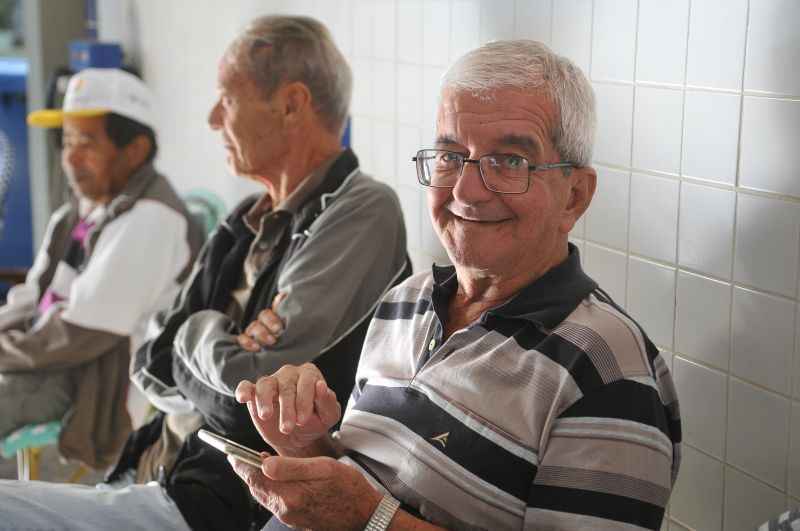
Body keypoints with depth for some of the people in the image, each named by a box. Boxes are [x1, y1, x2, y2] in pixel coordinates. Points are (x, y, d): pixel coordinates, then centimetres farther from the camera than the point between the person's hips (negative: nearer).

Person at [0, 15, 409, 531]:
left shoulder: (362, 211, -11)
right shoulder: (249, 222, 15)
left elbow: (248, 392, -18)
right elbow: (152, 368, 12)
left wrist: (198, 336, 1)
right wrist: (218, 351, -8)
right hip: (153, 483, 8)